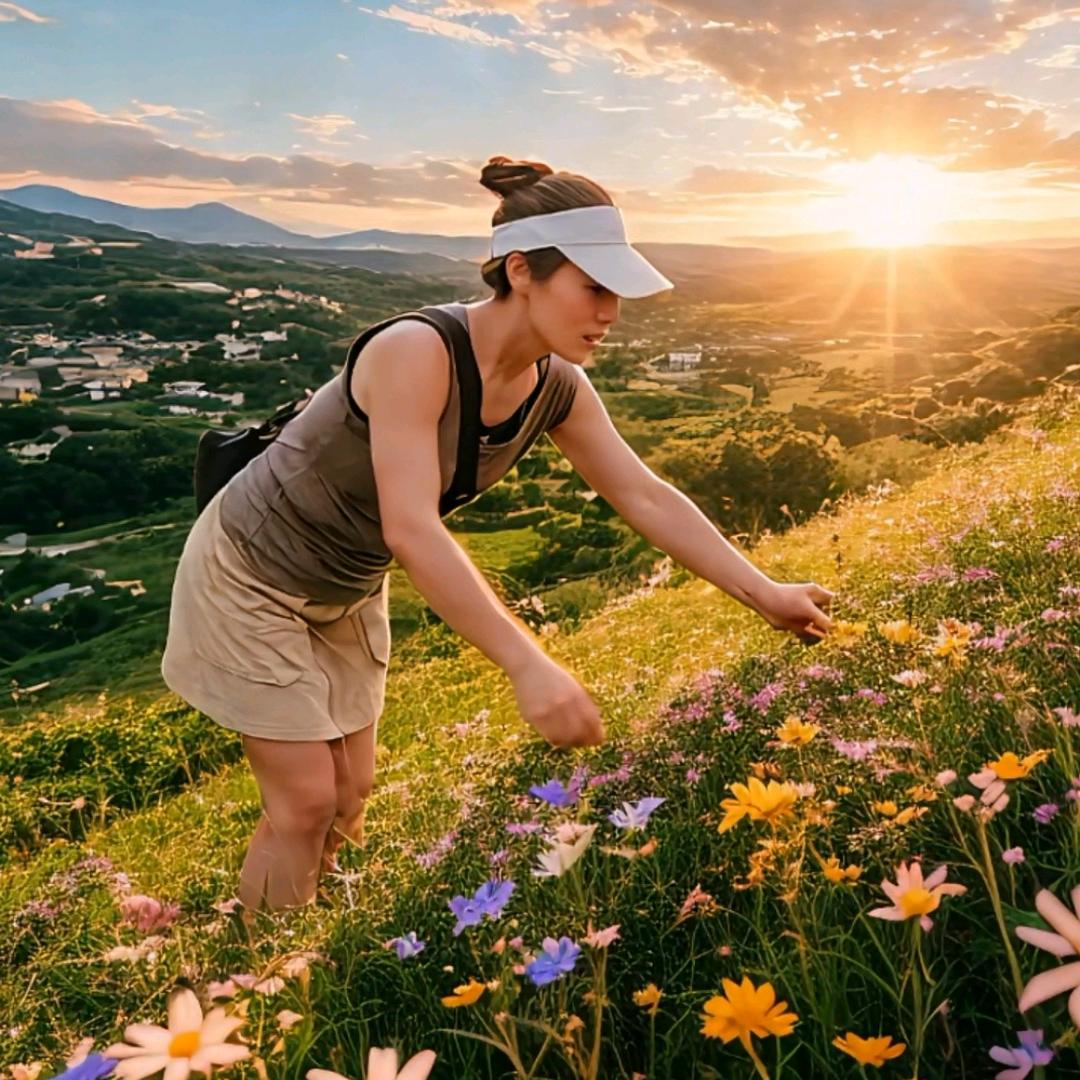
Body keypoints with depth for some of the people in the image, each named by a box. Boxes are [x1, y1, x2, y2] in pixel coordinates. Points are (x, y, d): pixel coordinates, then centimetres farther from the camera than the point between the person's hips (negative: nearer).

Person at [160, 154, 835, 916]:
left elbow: (647, 496, -8)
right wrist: (529, 664, -47)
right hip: (252, 572, -7)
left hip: (346, 589, 7)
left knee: (351, 794, 13)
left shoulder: (558, 390, -12)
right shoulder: (416, 351, -34)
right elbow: (412, 529, -42)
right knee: (305, 803, -2)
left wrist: (765, 593, -12)